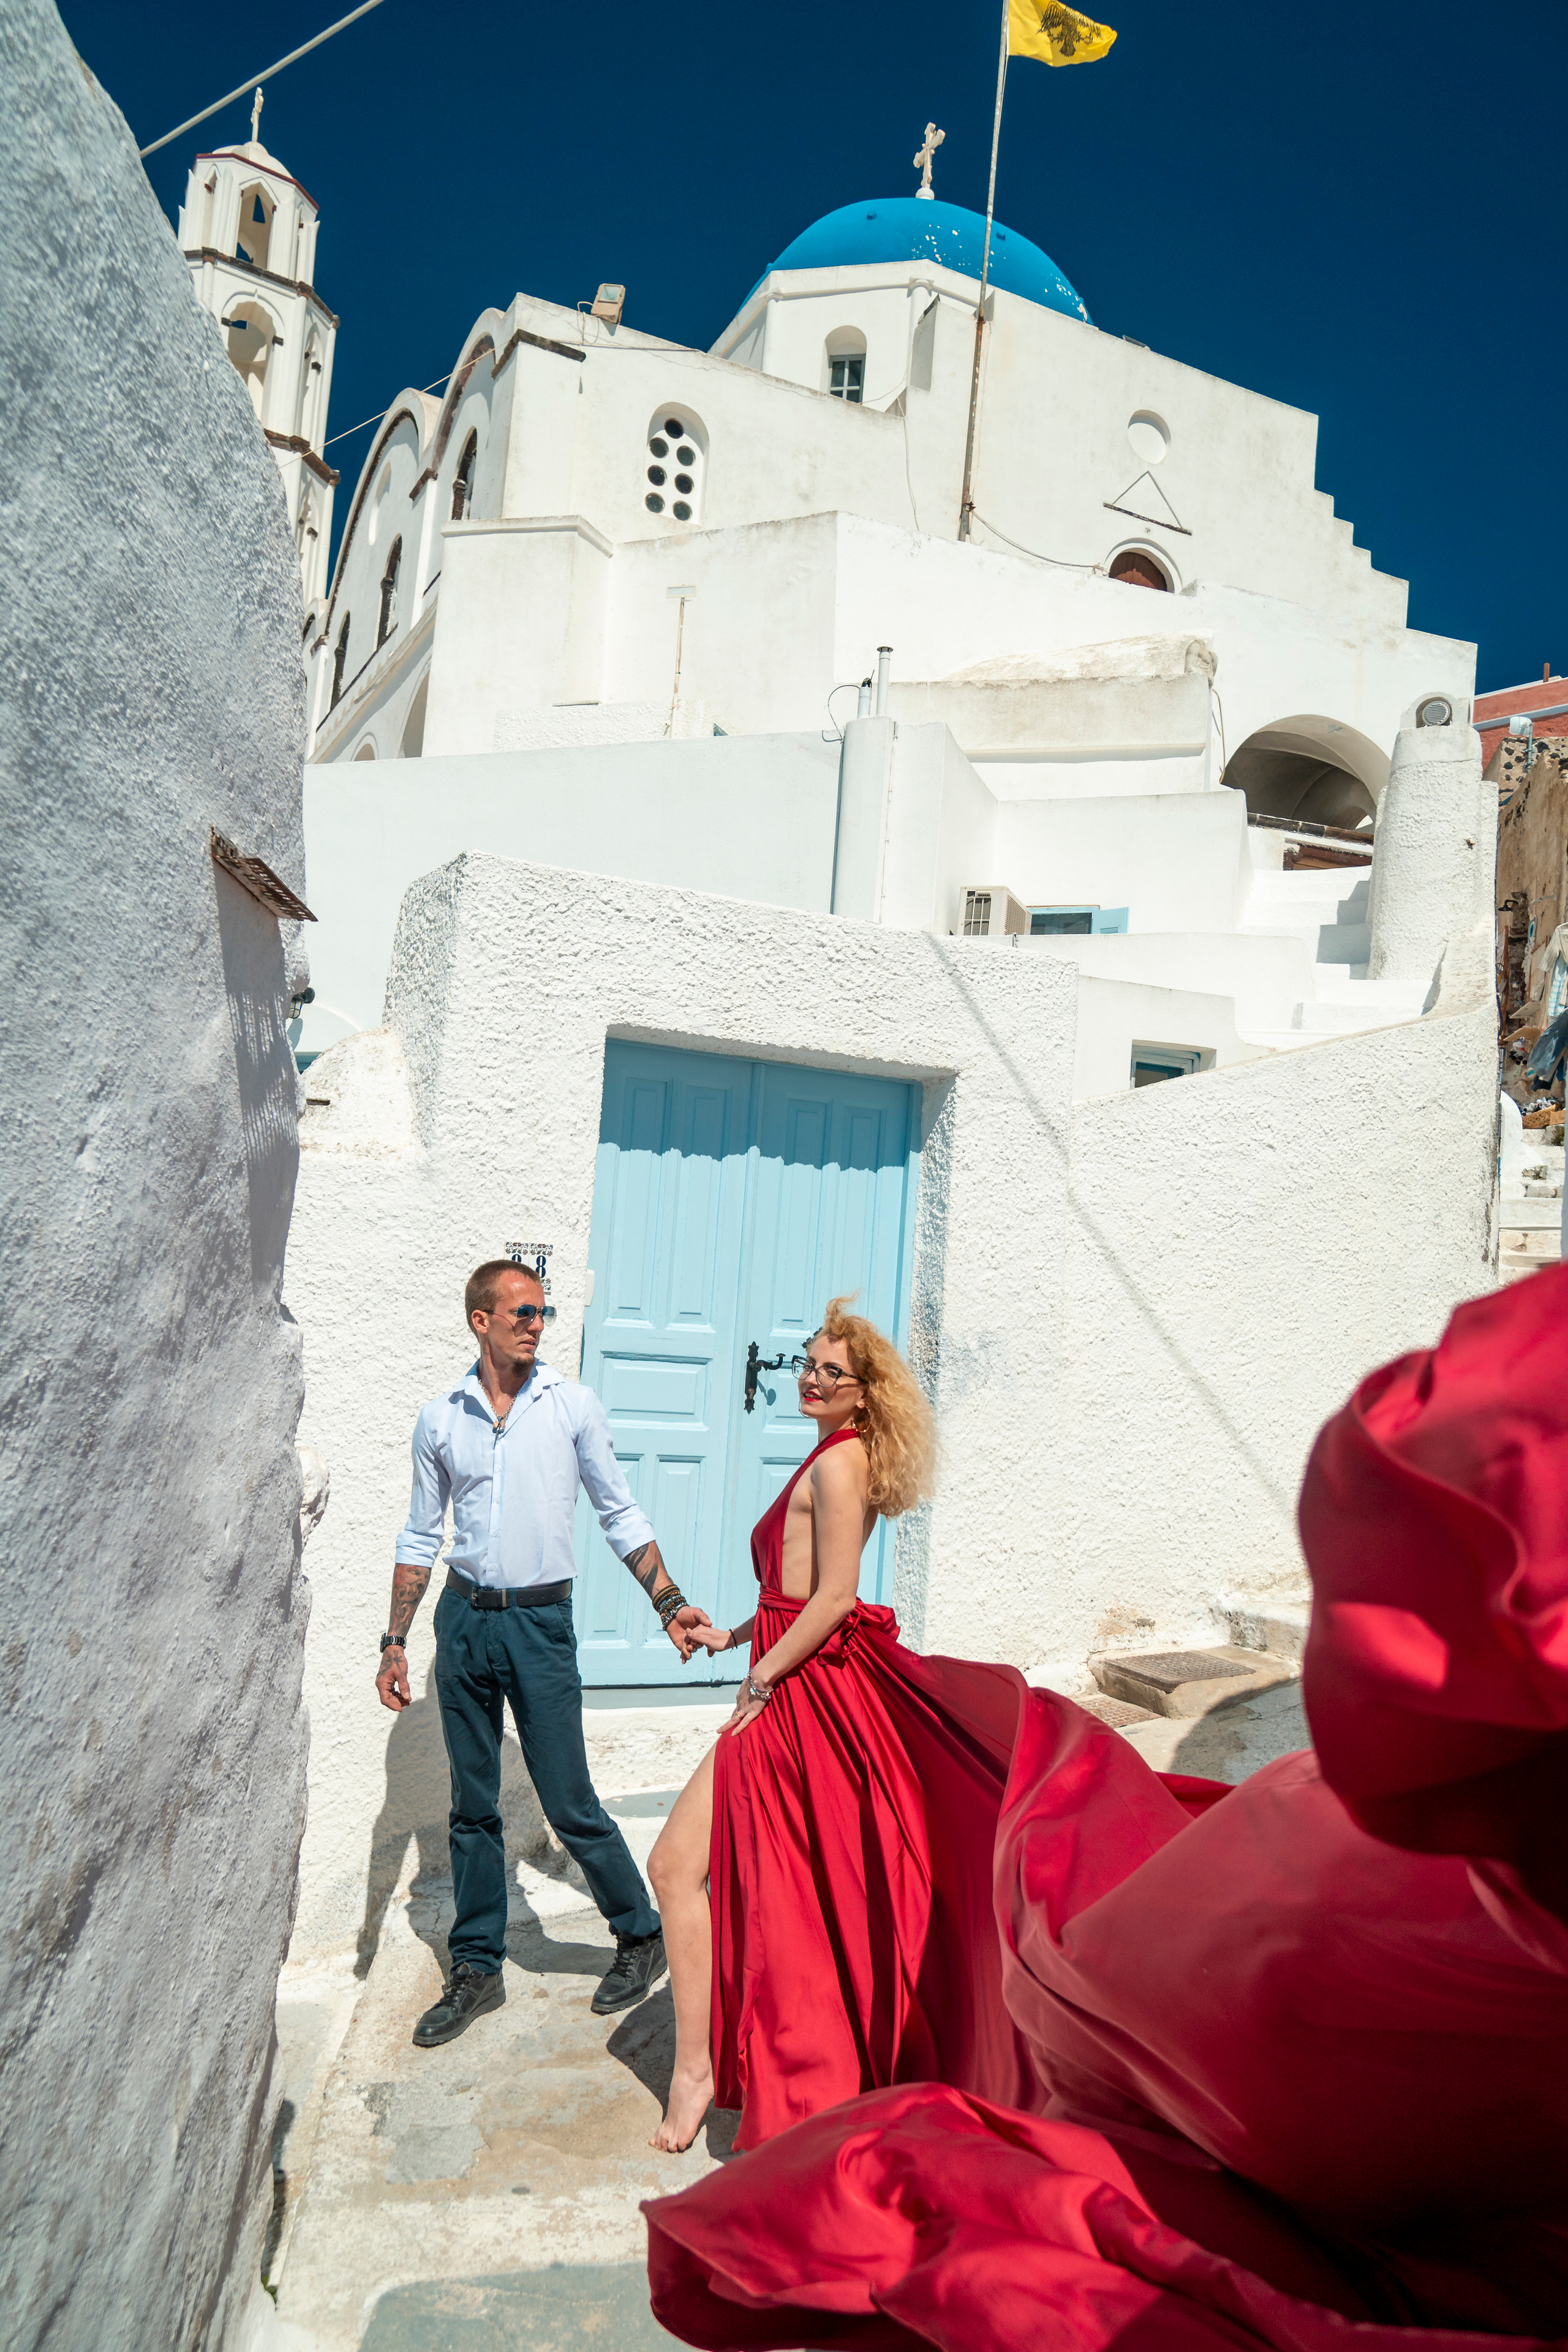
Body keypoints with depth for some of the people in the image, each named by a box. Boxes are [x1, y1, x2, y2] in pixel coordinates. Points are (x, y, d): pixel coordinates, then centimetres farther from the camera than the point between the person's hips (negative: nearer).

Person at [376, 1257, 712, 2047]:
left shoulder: (572, 1405, -3)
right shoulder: (440, 1420, 2)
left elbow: (620, 1515, 2)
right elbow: (420, 1539, 10)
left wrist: (669, 1604, -4)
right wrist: (395, 1641, 8)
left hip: (540, 1623, -3)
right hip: (464, 1622, 3)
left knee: (570, 1805, 2)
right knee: (473, 1806, 13)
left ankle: (642, 1935, 24)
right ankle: (476, 1968, 30)